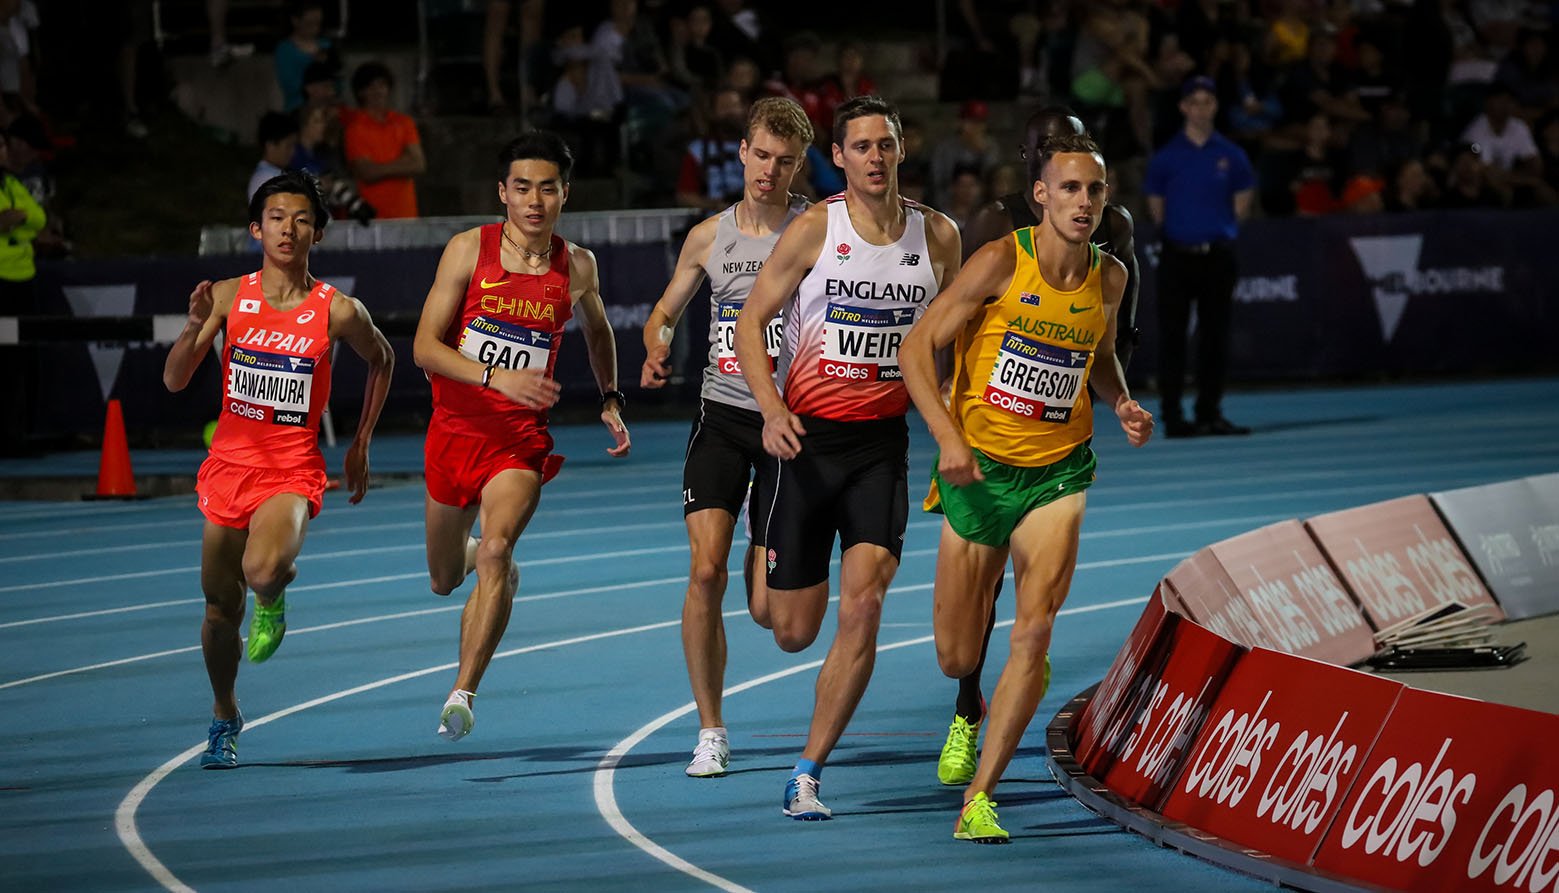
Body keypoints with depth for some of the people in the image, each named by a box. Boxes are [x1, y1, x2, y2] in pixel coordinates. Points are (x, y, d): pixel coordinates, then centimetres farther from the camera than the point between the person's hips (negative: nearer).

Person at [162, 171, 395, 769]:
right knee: (221, 607, 10)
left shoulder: (338, 311, -5)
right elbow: (174, 381, -3)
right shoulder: (228, 298, -1)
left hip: (293, 469, -3)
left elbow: (382, 360, 15)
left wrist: (361, 443, 15)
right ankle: (224, 719, 35)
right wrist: (194, 327, -22)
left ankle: (273, 598, 8)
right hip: (229, 464, 3)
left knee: (264, 570, -32)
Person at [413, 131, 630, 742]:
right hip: (454, 430, 1)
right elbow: (425, 347, -11)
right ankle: (470, 551, 55)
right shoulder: (469, 250, -7)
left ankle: (462, 694, -27)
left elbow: (596, 330, 23)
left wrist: (610, 400, 12)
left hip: (521, 440, -1)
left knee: (495, 553, -27)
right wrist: (498, 377, -25)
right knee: (444, 580, 16)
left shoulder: (576, 267, 0)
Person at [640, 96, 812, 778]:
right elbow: (665, 312, 21)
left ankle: (765, 563, 39)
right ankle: (710, 732, -1)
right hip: (722, 415, 2)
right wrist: (657, 345, -3)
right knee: (705, 571, -14)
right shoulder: (709, 236, 7)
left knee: (769, 611, -2)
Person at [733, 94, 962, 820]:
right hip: (809, 437, -1)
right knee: (793, 633, 4)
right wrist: (771, 409, -17)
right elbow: (752, 320, -3)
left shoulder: (938, 236, 2)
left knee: (863, 607, -16)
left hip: (883, 441, 1)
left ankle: (808, 774, -7)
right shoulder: (815, 229, -7)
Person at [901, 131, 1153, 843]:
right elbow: (917, 347, -11)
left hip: (1057, 475, 2)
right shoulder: (1002, 262, -13)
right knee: (955, 659, 4)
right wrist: (947, 436, -22)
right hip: (978, 470, -2)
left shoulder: (1110, 277, 0)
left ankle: (977, 799, -13)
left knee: (1035, 630, -19)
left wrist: (1122, 404, 0)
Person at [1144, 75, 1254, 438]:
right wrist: (1174, 231, 7)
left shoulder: (1231, 155, 4)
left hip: (1217, 255, 1)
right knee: (1172, 336, -2)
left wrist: (1222, 232, 6)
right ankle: (1172, 415, 0)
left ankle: (1210, 412, 9)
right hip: (1177, 255, -1)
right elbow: (1155, 204, 8)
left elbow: (1242, 203, 10)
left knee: (1215, 336, 3)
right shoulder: (1166, 156, 1)